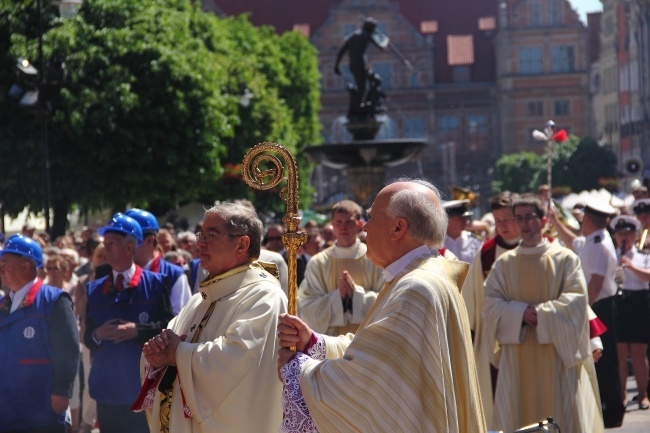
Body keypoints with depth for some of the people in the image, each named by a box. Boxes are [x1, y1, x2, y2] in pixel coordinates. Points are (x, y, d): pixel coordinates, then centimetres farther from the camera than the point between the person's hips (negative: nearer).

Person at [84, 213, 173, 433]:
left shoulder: (155, 283, -2)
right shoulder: (95, 289, 10)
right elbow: (86, 337, 13)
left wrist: (138, 330, -17)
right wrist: (97, 335, -9)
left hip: (145, 390, -4)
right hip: (107, 391, 4)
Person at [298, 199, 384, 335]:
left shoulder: (375, 259, 1)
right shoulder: (317, 263, 5)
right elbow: (307, 309, 0)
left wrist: (357, 293, -14)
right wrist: (338, 296, -12)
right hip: (331, 339, 1)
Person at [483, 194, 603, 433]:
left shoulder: (565, 259, 2)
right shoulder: (504, 263, 9)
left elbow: (577, 300, -6)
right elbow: (491, 304, 2)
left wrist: (541, 313, -16)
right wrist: (521, 312, -15)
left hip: (557, 354, -2)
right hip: (517, 358, 2)